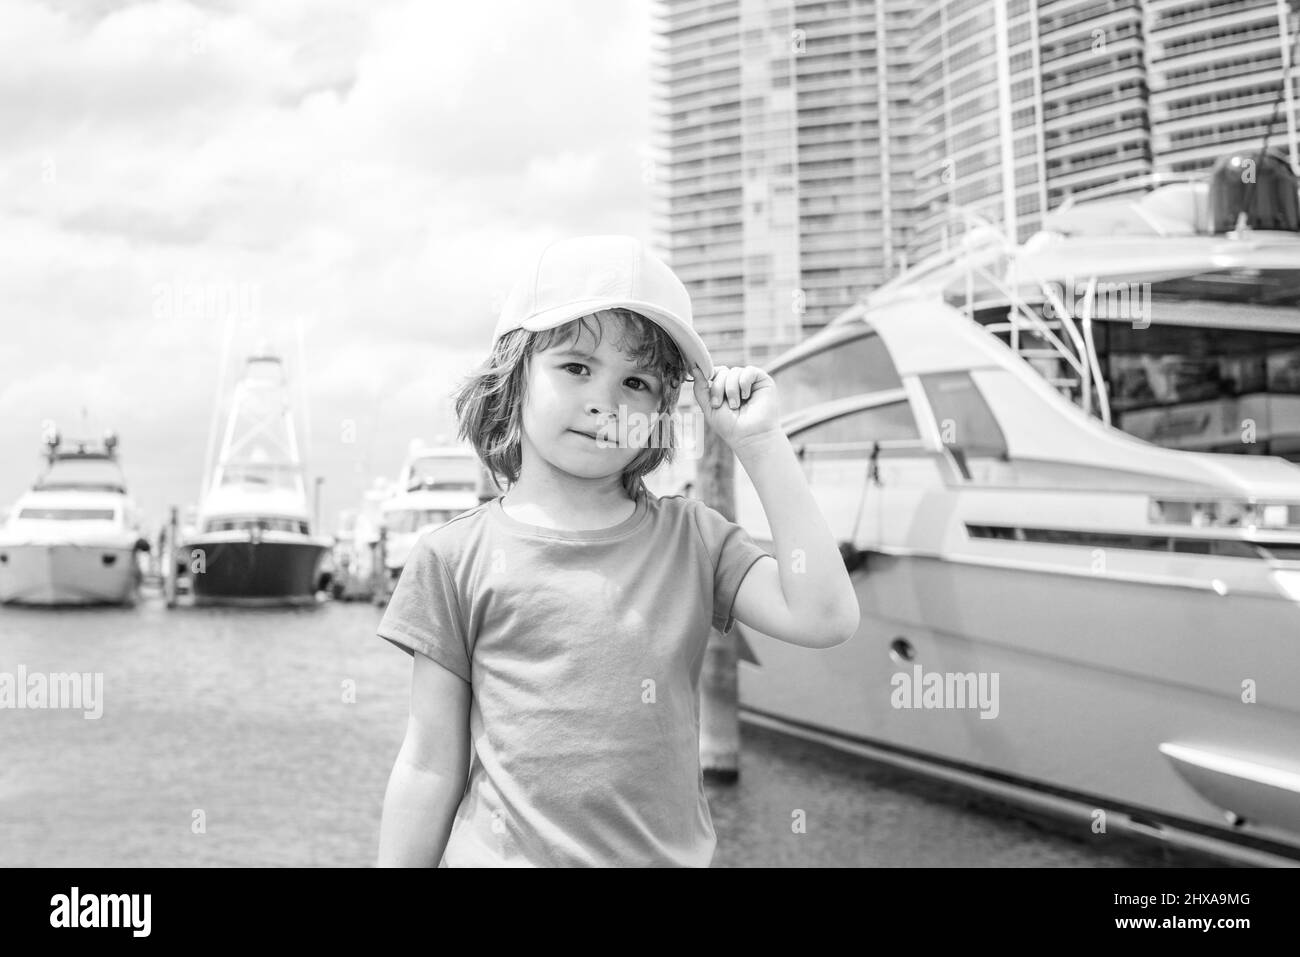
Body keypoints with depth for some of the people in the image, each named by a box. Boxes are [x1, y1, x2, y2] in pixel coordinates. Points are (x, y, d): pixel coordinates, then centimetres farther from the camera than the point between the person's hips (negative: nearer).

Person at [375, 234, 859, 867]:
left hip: (670, 853, 2)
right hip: (500, 853, -2)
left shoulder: (691, 536, -1)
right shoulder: (457, 557, -7)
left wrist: (758, 442, -14)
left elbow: (825, 618, -15)